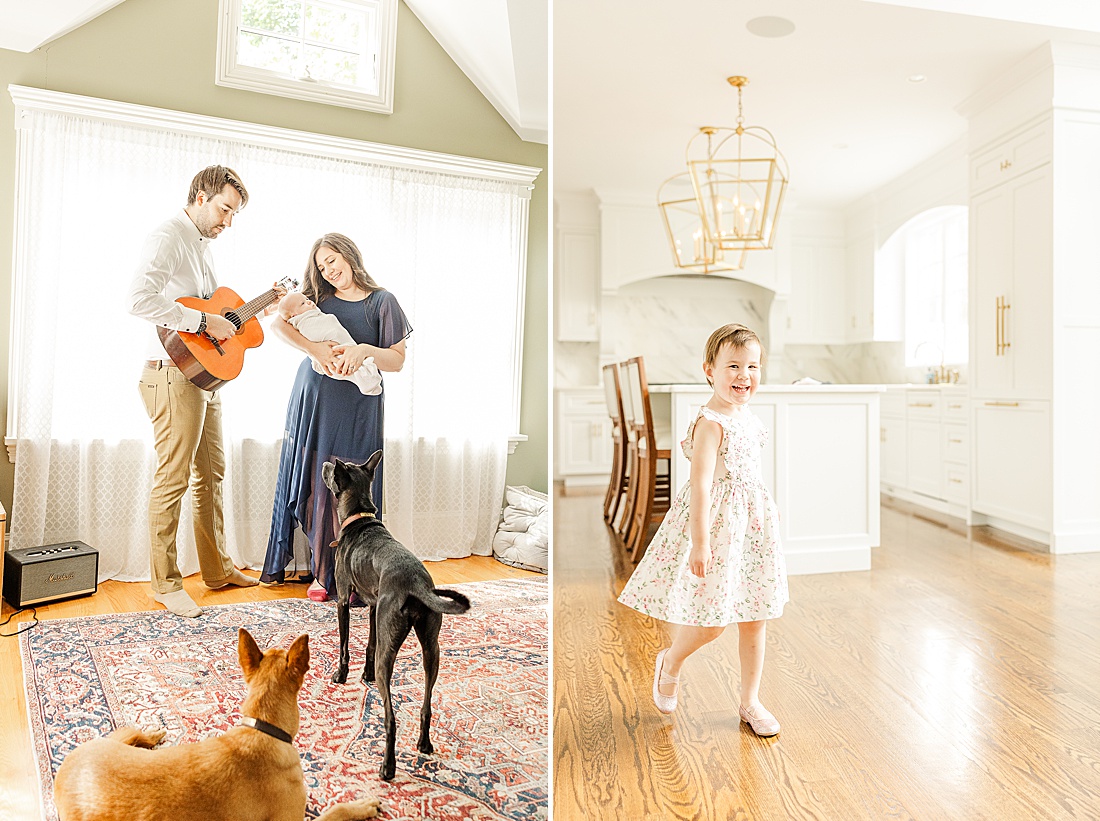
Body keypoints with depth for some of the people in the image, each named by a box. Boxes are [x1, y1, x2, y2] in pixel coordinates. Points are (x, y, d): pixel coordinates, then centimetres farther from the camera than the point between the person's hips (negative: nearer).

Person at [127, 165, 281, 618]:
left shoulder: (202, 245, 19)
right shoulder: (168, 239, -12)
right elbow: (139, 299, -28)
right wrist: (204, 321, -25)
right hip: (175, 376, -10)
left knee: (211, 474, 15)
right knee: (173, 479, -3)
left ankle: (218, 568, 26)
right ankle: (165, 583, 9)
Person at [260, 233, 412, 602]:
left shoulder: (382, 301, 2)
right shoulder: (317, 297, 11)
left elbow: (397, 361, -2)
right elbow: (277, 323, -2)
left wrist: (364, 350, -20)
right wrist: (313, 348, -17)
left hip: (356, 409, -3)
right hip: (312, 401, 4)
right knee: (310, 483, 6)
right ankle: (320, 570, 20)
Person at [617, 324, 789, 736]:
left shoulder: (748, 419, 9)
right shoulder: (710, 424, -17)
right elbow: (700, 485, -22)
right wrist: (700, 541, -25)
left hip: (752, 523, 8)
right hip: (716, 523, -8)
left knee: (754, 619, 12)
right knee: (712, 620, -3)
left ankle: (751, 702, 28)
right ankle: (670, 663, 29)